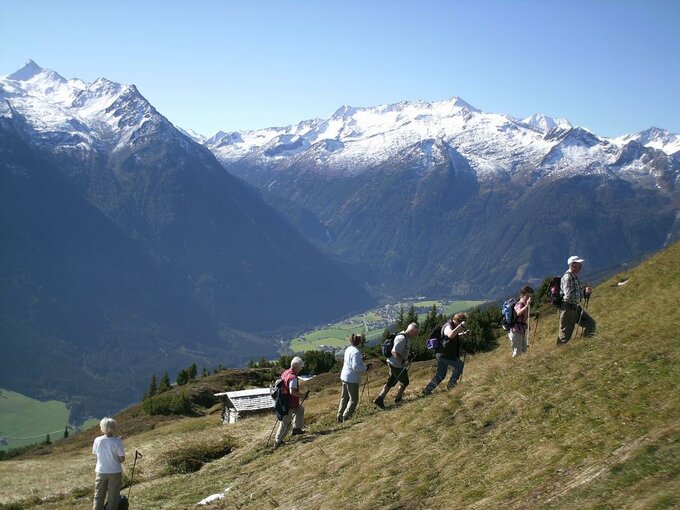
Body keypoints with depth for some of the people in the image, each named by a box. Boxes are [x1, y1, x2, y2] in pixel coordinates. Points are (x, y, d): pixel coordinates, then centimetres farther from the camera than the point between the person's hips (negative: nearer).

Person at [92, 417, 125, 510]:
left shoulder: (97, 440, -11)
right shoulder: (117, 441, -19)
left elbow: (95, 453, 4)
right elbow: (122, 459, -14)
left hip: (101, 472, 2)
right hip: (115, 472, -2)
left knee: (99, 496, 14)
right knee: (113, 497, 11)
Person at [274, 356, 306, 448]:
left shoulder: (285, 373, 5)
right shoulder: (293, 377, -24)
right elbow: (292, 391, -33)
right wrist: (301, 395, -20)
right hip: (290, 405, -9)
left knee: (300, 408, 27)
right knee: (285, 423, 2)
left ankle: (296, 428, 28)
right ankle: (278, 442, 9)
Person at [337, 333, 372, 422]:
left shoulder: (348, 349, 7)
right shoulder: (356, 352, -21)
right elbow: (355, 367, -26)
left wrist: (361, 360, 15)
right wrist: (366, 367, -17)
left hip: (344, 376, 9)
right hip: (352, 378, -9)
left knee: (344, 398, 18)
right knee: (353, 399, 1)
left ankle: (340, 417, 24)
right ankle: (346, 417, 0)